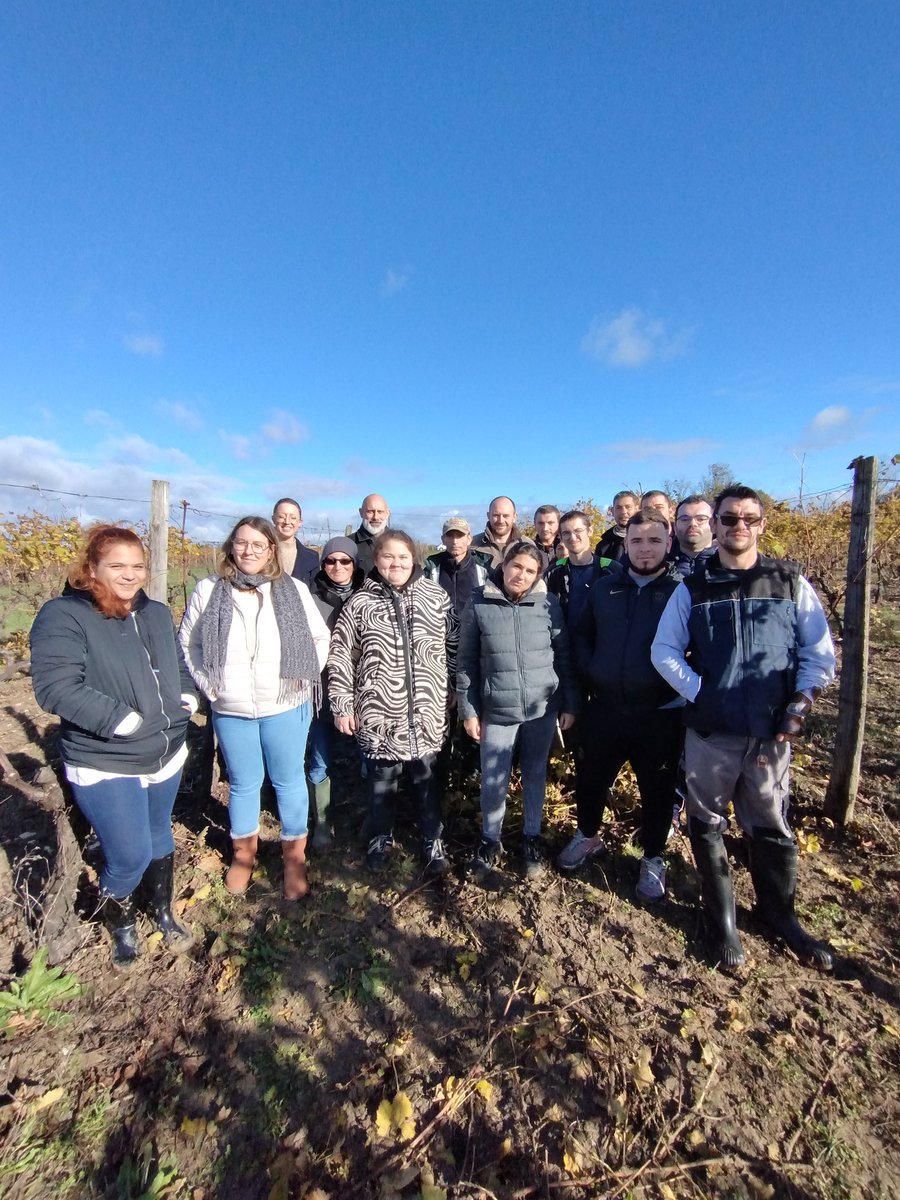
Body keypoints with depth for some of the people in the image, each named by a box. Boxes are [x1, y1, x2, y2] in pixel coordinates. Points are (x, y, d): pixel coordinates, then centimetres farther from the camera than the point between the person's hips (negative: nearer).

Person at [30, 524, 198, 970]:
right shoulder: (63, 616, -16)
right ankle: (122, 925, 35)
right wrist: (122, 719, -27)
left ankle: (163, 912, 47)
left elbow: (179, 662, 18)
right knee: (129, 857, 1)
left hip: (166, 755, 6)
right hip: (105, 766, -6)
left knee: (160, 838, 22)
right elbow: (55, 686, -24)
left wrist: (187, 694, 0)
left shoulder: (156, 613, 5)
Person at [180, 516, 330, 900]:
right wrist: (208, 684, -1)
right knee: (243, 784, 17)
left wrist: (303, 677, -3)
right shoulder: (208, 591, -3)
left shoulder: (294, 590, -5)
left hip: (285, 708, -1)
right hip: (230, 711, 1)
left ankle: (294, 858, 31)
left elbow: (320, 638, 3)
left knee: (289, 781, 12)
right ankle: (243, 854, 41)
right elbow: (187, 644, 7)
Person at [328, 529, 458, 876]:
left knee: (427, 778, 14)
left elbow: (454, 646, 7)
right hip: (378, 712, 0)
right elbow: (340, 655, 0)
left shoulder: (436, 597, -1)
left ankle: (433, 841, 36)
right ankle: (381, 838, 40)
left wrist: (451, 689, 9)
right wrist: (342, 704, -1)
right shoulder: (360, 603, -4)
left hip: (426, 711, 1)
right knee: (381, 780, 16)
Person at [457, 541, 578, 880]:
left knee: (535, 776, 16)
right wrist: (468, 710, -1)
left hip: (543, 708, 1)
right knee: (493, 782, 7)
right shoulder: (478, 604, -6)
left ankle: (532, 837, 38)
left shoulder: (548, 604, -3)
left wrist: (569, 704, 4)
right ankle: (490, 839, 33)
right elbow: (467, 662, -1)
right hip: (497, 710, -1)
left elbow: (563, 656, 4)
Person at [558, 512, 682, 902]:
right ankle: (587, 837, 44)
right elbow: (581, 636, 14)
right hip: (603, 709, 3)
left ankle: (653, 859, 38)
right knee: (590, 780, 16)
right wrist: (589, 673, 1)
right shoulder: (604, 587, 5)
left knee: (657, 789, 14)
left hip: (659, 714, -2)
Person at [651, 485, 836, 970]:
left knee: (771, 827, 14)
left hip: (770, 733, 0)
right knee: (706, 826, 11)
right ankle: (721, 920, 31)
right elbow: (664, 651, 1)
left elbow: (820, 652, 4)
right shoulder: (692, 588, 2)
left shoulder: (791, 583, 3)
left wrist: (798, 707, -5)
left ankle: (779, 912, 39)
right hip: (709, 731, 0)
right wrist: (699, 692, -9)